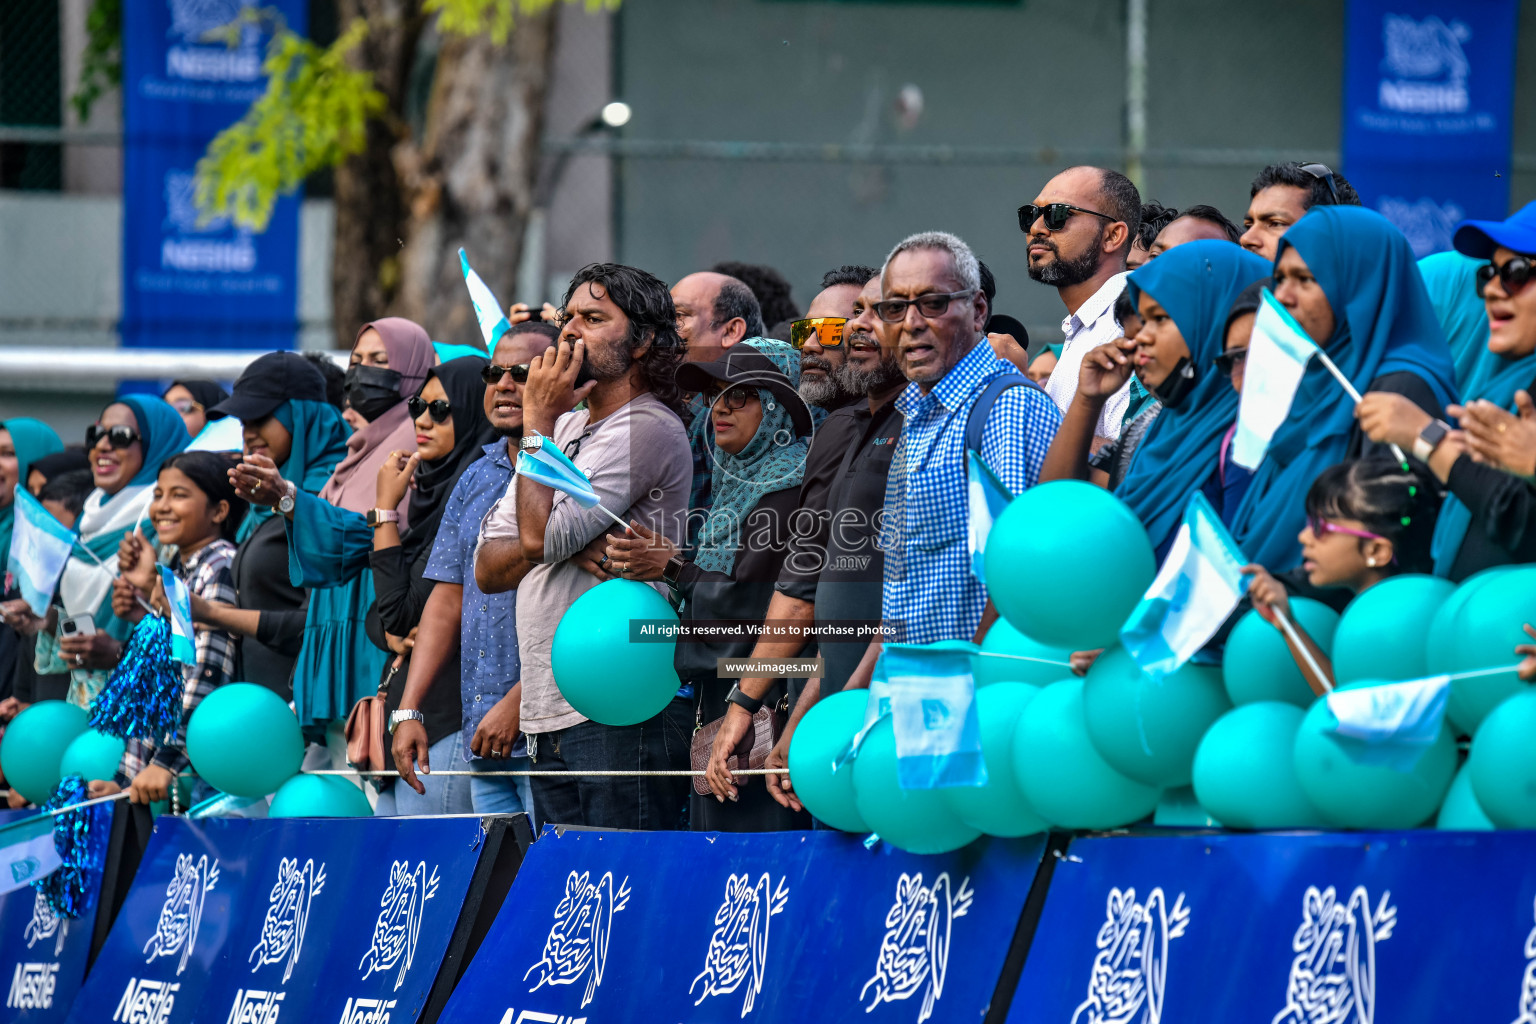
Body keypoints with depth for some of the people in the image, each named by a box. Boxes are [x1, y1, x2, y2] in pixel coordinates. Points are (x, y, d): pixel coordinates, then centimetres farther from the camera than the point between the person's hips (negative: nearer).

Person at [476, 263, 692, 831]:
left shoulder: (648, 429, -8)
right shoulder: (565, 428, 19)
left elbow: (539, 537, -17)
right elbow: (488, 568, 13)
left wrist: (538, 422, -6)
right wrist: (571, 544, -8)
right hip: (549, 719, 9)